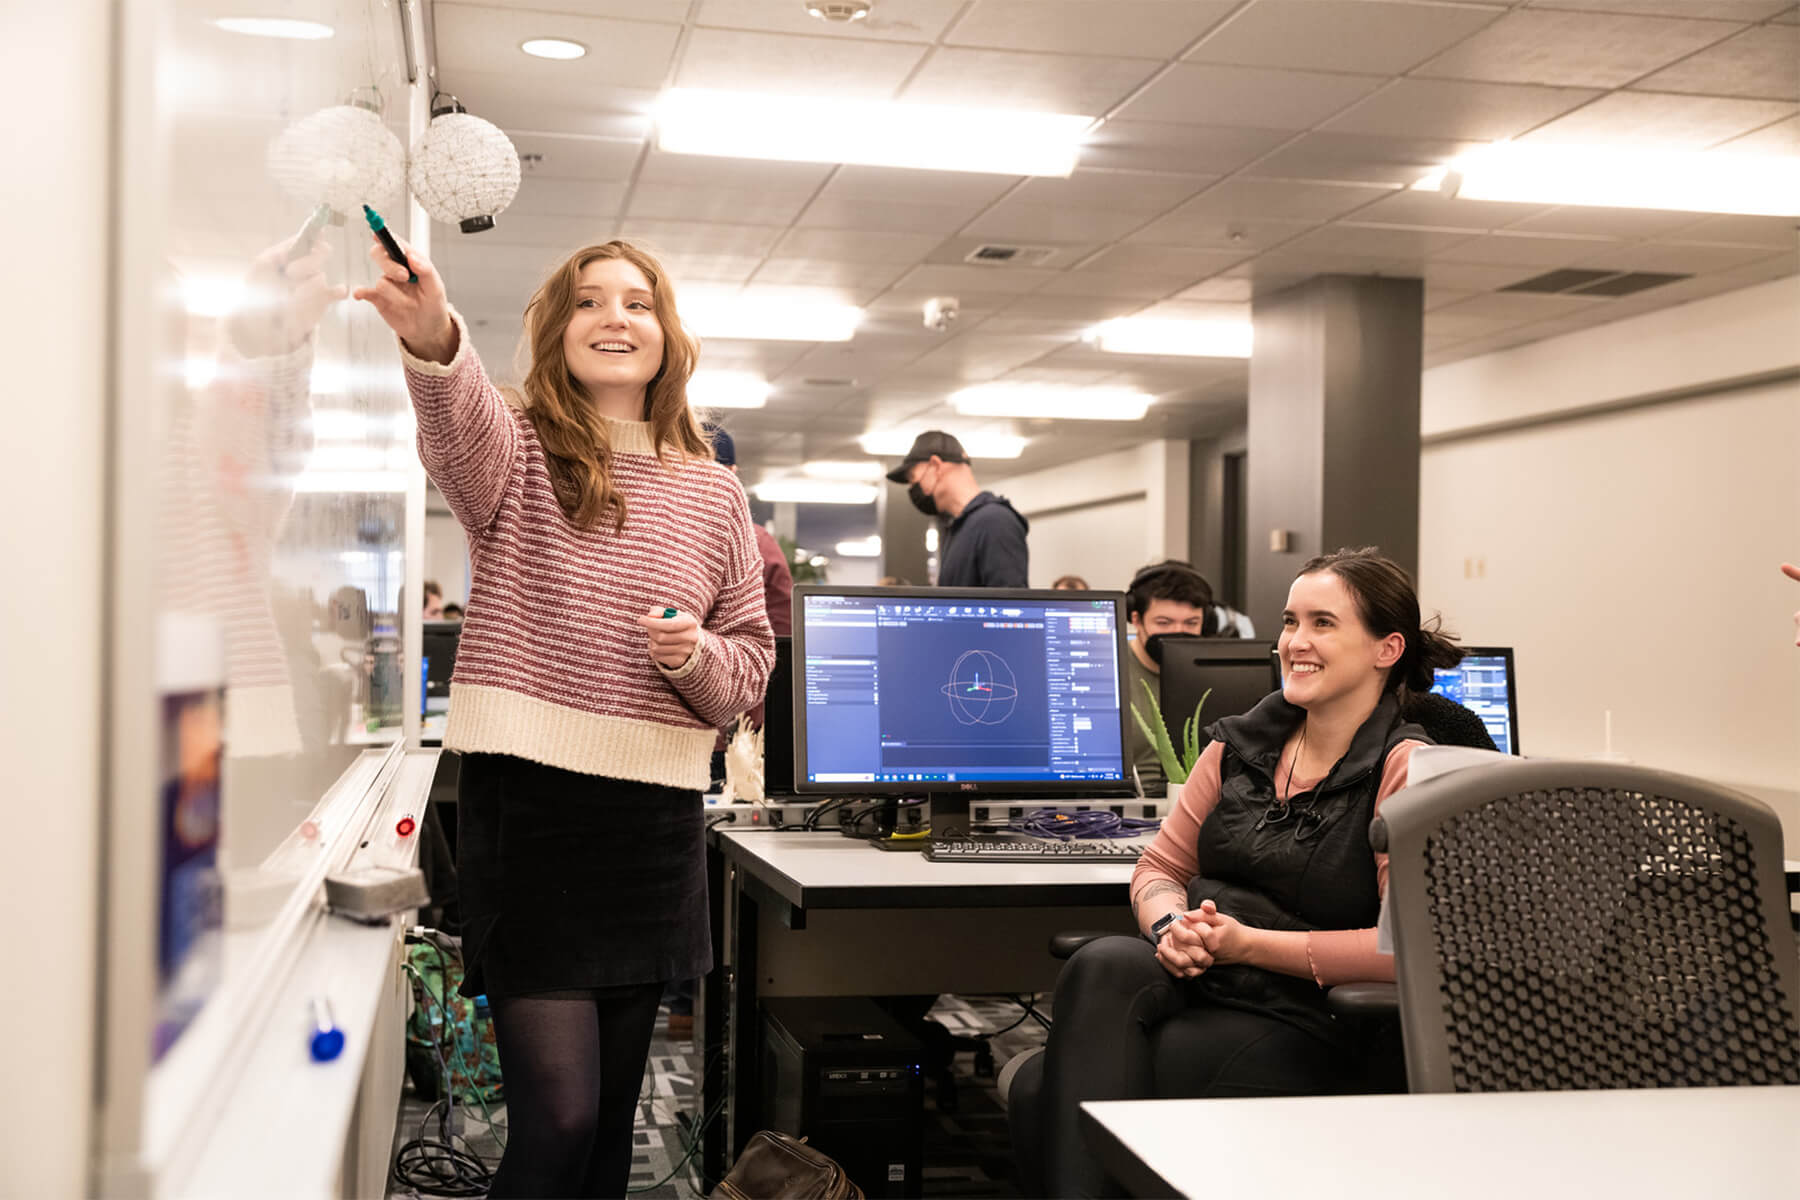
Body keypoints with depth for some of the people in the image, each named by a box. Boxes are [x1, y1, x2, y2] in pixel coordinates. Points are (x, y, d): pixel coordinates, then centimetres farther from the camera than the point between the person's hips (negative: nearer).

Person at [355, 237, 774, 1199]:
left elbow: (751, 662, 16)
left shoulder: (714, 494, 11)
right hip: (527, 802, -4)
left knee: (611, 1111, 12)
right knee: (557, 1119, -8)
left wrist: (696, 656, -7)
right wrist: (435, 340, -48)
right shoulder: (518, 449, 1)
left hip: (656, 820, 4)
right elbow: (460, 425, -25)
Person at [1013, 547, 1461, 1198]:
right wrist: (1173, 925, -6)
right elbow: (1159, 867, 18)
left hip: (1301, 1022, -6)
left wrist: (1250, 943, -15)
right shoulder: (1240, 743, 13)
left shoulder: (1405, 768, -6)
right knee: (1103, 965, -30)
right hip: (1190, 982, 6)